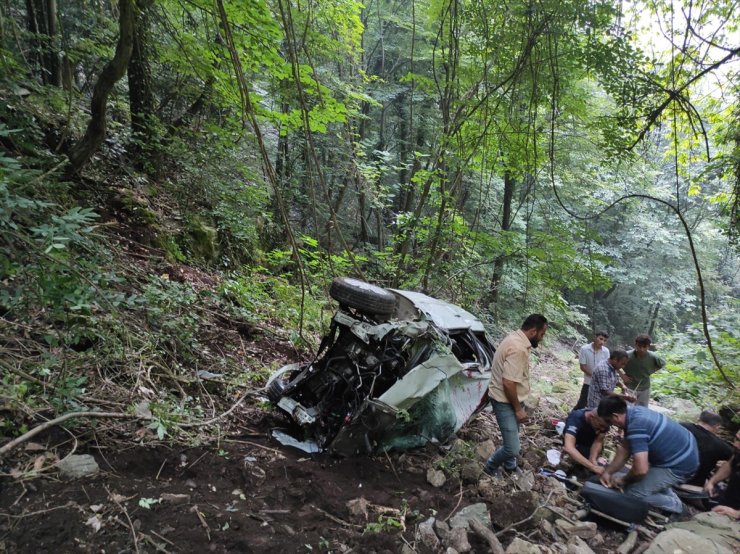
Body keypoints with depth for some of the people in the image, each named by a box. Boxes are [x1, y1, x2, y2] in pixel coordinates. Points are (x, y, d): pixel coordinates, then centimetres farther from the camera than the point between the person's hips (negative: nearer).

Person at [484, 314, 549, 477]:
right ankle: (491, 466, 18)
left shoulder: (516, 337, 4)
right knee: (512, 448, -8)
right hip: (505, 402, -11)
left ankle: (510, 467, 47)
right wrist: (518, 408, -18)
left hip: (511, 399, 11)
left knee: (512, 437, 27)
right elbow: (508, 383, -31)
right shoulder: (518, 348, -29)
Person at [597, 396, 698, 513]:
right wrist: (607, 472, 6)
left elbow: (641, 470, -31)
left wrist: (623, 480, -11)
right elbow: (625, 448, 8)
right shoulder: (634, 412, 0)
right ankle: (668, 494, 27)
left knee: (633, 492, -6)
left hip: (680, 466, -10)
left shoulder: (636, 427, -30)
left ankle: (673, 505, 14)